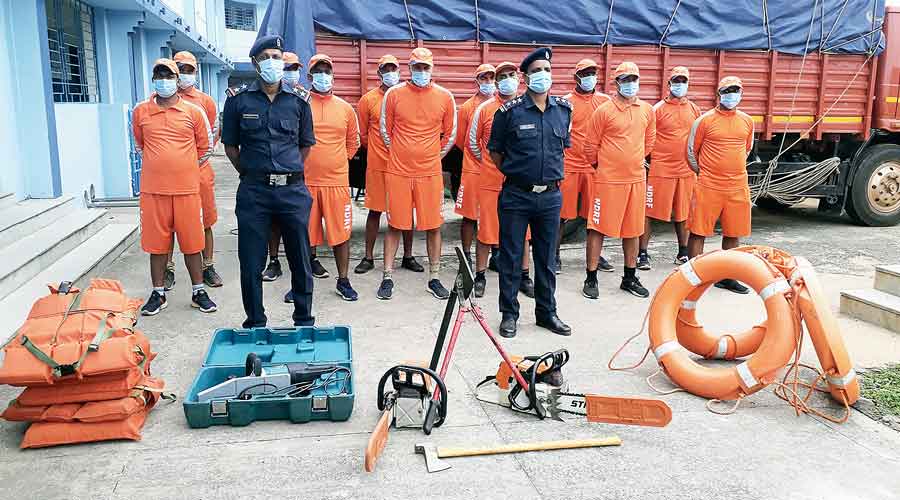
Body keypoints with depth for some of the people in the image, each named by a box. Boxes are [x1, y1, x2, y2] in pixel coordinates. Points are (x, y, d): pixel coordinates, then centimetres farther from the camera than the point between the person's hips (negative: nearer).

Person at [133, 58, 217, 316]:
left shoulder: (194, 111, 0)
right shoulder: (140, 111, 4)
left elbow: (206, 147, 10)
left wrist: (186, 169, 11)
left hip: (187, 189, -1)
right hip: (153, 190, 1)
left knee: (192, 242, 5)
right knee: (156, 243, 8)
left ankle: (198, 291, 16)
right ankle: (158, 293, 20)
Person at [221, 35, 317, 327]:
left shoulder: (298, 100, 6)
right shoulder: (238, 100, 3)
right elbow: (230, 145, 10)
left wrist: (289, 172, 9)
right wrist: (249, 173, 4)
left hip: (293, 190, 1)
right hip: (253, 191, 0)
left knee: (300, 260, 7)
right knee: (251, 263, 4)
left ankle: (304, 321, 23)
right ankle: (255, 325, 19)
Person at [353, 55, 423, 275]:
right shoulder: (368, 99, 3)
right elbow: (363, 133, 10)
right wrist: (376, 149, 10)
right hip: (377, 164, -1)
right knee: (374, 210, 3)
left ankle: (408, 256, 18)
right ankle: (368, 257, 13)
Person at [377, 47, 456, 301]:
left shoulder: (445, 97, 2)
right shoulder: (393, 94, -1)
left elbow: (450, 135, 12)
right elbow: (385, 130, 9)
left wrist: (433, 156, 12)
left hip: (431, 173, 1)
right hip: (398, 172, -1)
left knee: (433, 226, 5)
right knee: (395, 225, 5)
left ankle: (434, 278, 17)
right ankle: (388, 277, 14)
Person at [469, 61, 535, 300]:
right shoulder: (484, 109, 0)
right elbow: (472, 142, 11)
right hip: (490, 180, -1)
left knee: (522, 231, 9)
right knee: (486, 231, 3)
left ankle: (524, 276, 21)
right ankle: (480, 276, 16)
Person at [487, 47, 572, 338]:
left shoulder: (564, 110, 5)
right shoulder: (509, 112, -7)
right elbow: (495, 151, 3)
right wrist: (514, 173, 6)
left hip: (551, 195, 3)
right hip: (516, 195, -3)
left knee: (547, 258, 12)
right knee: (511, 256, 4)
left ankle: (547, 312, 25)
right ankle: (509, 314, 17)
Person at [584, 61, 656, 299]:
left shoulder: (647, 111, 7)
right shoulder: (604, 110, -7)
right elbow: (591, 146, -1)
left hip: (636, 179, 5)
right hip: (608, 180, -5)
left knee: (633, 229, 12)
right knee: (598, 228, -1)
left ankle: (630, 278, 25)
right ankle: (591, 278, 9)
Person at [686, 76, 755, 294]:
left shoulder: (747, 121, 9)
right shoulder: (705, 120, -3)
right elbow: (691, 151, 4)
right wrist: (703, 174, 8)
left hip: (738, 187, 4)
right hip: (708, 186, -4)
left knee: (733, 233, 10)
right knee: (699, 231, -2)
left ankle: (726, 277, 23)